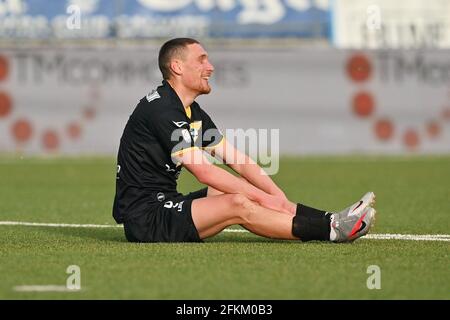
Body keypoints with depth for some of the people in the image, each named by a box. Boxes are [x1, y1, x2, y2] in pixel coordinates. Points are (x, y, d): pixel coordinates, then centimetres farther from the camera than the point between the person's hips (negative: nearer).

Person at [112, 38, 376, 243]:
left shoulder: (193, 113, 16)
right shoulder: (160, 109, -16)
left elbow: (239, 161, 11)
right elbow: (204, 172, -20)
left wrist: (278, 198, -2)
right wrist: (263, 198, -17)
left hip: (165, 206, 10)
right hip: (144, 218, -10)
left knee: (248, 193, 2)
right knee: (238, 205, -22)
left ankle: (330, 221, -5)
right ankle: (333, 231, -23)